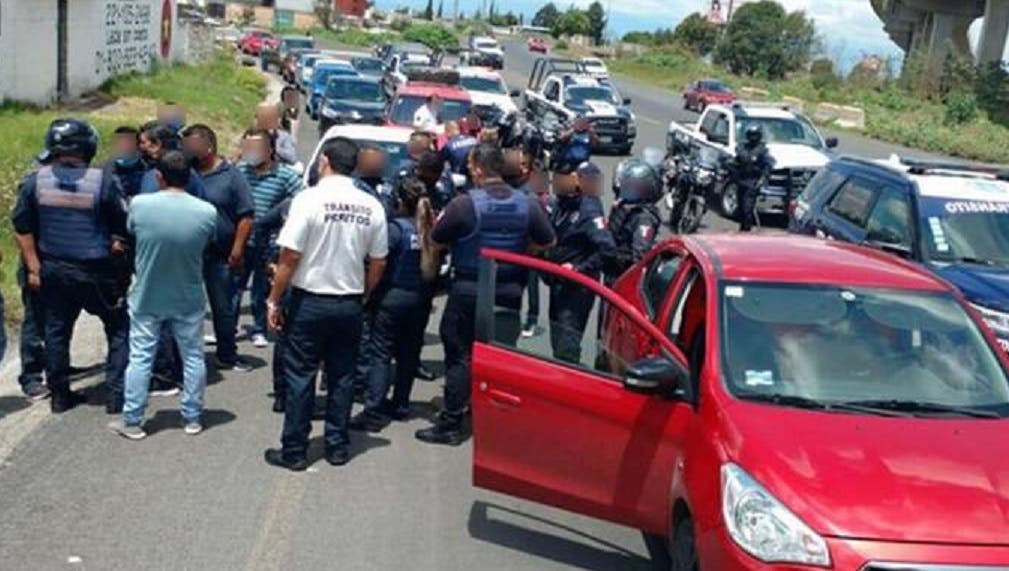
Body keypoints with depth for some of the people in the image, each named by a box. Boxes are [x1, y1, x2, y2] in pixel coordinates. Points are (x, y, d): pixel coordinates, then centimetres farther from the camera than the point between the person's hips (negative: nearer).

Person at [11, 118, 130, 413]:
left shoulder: (34, 181, -4)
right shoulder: (103, 182, -15)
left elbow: (22, 228, 1)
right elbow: (121, 226, -8)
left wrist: (34, 267, 7)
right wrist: (115, 245, 12)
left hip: (53, 270, 4)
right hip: (96, 271, -3)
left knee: (56, 331, 17)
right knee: (119, 329, 10)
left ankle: (60, 395, 24)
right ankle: (116, 395, 8)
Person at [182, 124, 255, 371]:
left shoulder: (231, 176, -4)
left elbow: (246, 217, -6)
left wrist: (237, 251, -10)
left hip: (218, 255, -3)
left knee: (222, 307, 8)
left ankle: (227, 355, 19)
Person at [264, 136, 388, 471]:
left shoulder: (309, 199, -13)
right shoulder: (371, 206, -1)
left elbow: (290, 257, -14)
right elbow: (378, 262, 4)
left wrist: (274, 300, -6)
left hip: (310, 301, -3)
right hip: (350, 303, 4)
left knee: (300, 377, 5)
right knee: (342, 377, 13)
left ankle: (294, 451, 11)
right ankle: (338, 447, 20)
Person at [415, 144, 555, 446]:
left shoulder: (464, 204, -16)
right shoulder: (527, 204, -1)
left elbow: (436, 237, -8)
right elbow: (547, 241, 7)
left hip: (469, 290, -4)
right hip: (510, 292, 5)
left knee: (459, 355, 3)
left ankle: (451, 424, 5)